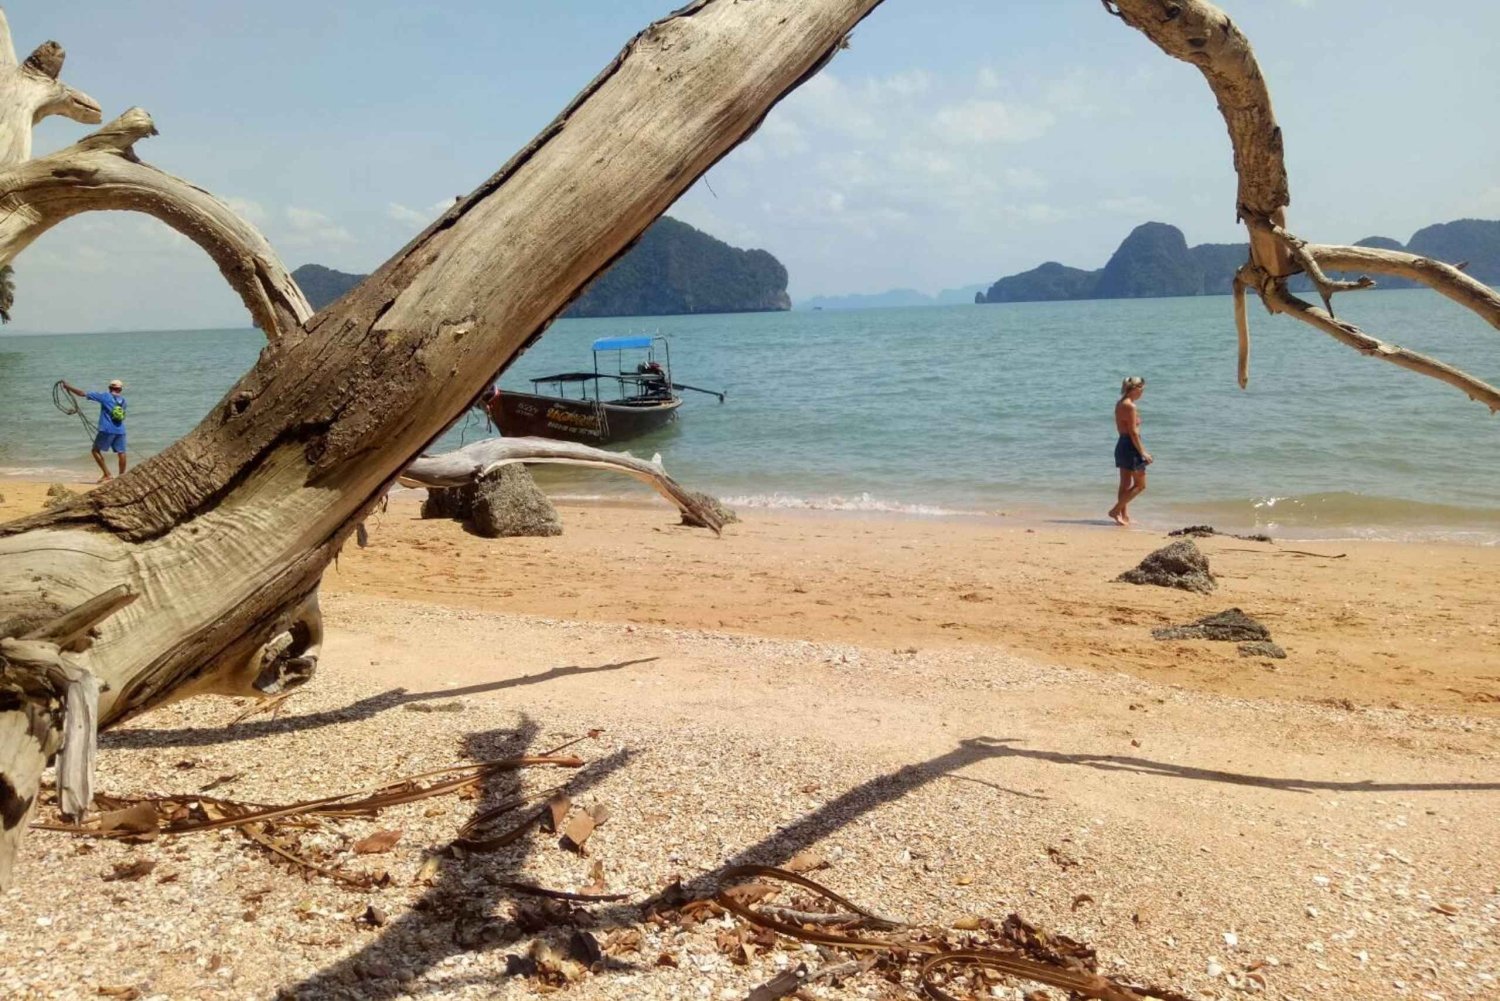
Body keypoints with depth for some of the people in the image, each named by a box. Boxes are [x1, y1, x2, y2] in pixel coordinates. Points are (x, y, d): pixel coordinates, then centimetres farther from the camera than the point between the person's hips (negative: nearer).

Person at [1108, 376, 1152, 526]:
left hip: (1121, 445, 10)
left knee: (1125, 485, 15)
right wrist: (1142, 452, -16)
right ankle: (1115, 511, -2)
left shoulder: (1120, 404, 10)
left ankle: (1124, 516, 19)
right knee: (1140, 484, 0)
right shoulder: (1130, 406, -17)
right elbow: (1133, 432, -20)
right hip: (1131, 447, -10)